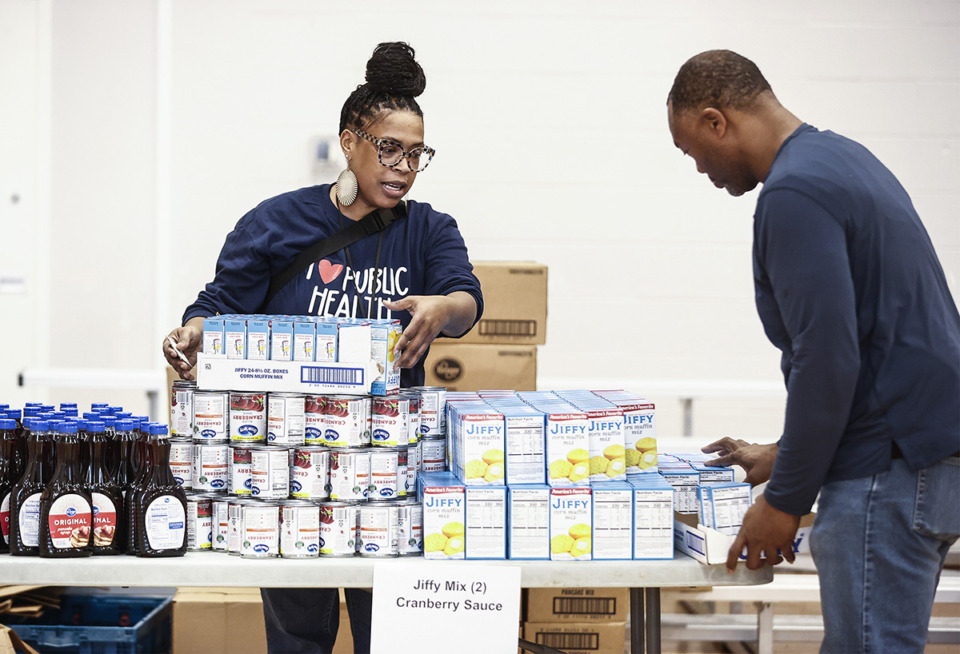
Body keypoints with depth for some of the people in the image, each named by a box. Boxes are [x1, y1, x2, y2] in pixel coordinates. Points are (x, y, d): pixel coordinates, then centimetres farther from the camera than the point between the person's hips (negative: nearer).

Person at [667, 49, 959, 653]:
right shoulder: (841, 157, 17)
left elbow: (827, 359, -21)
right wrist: (786, 455, 25)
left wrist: (785, 500, -12)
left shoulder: (794, 193, -16)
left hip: (891, 467, -10)